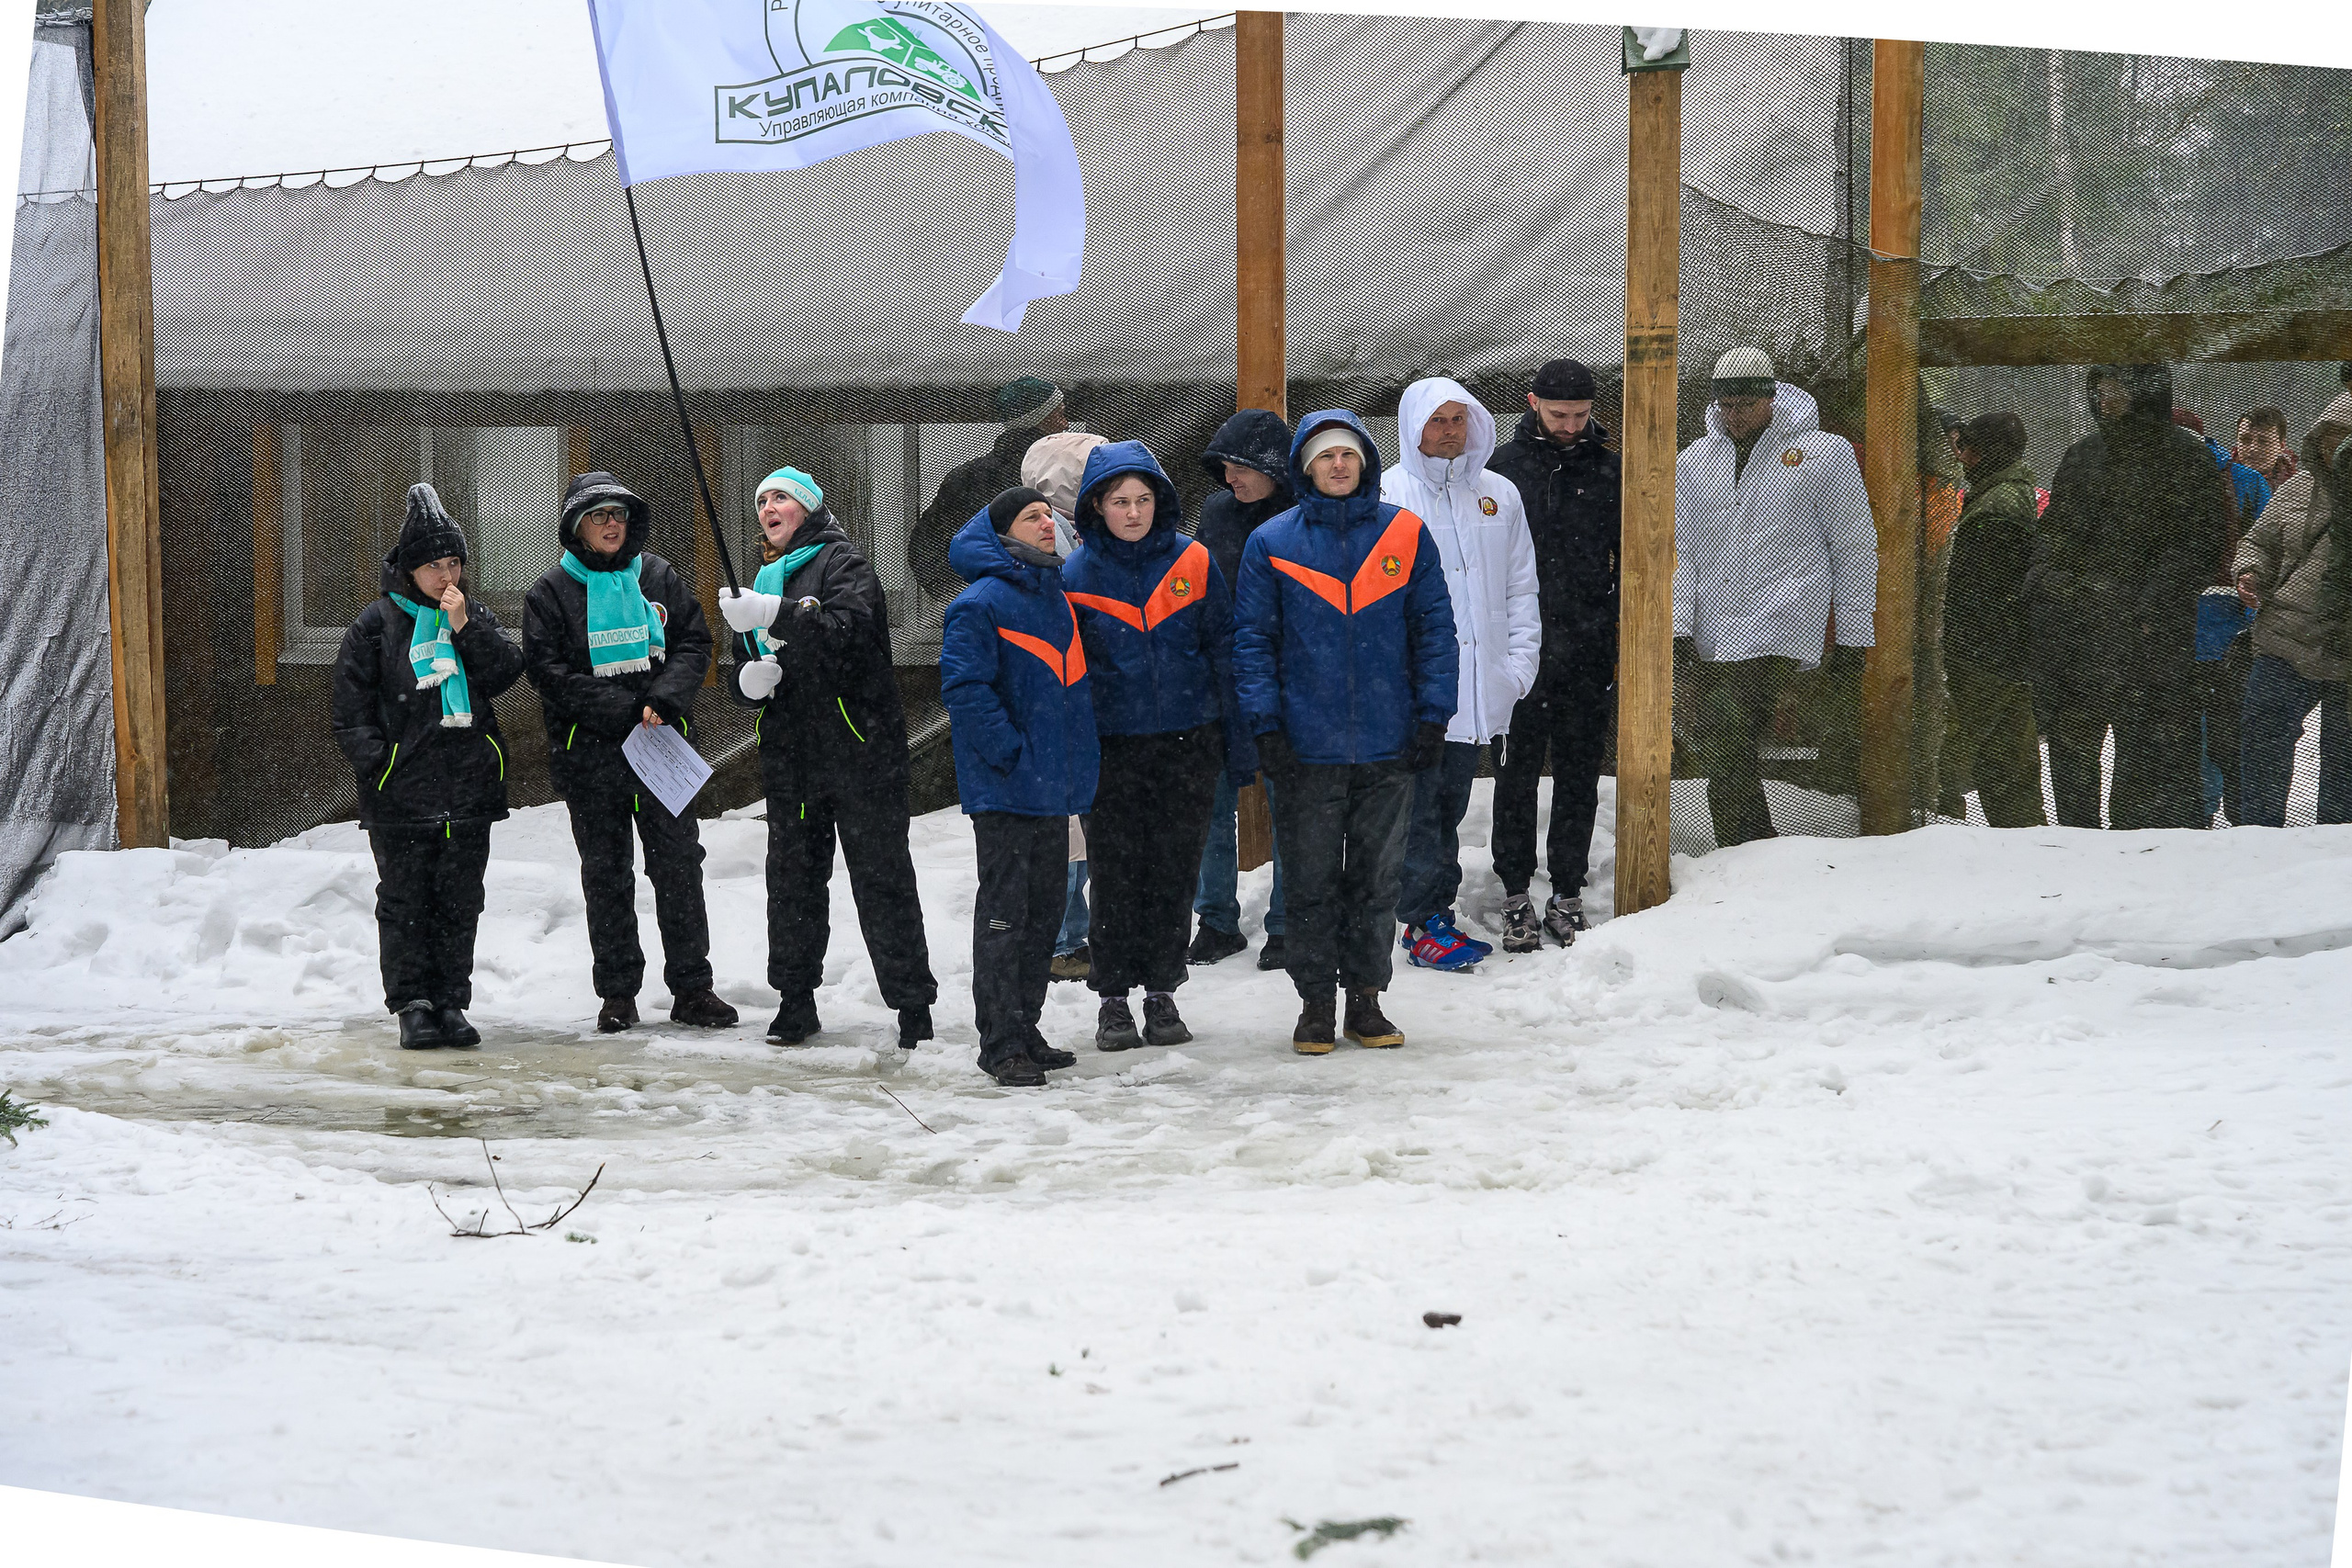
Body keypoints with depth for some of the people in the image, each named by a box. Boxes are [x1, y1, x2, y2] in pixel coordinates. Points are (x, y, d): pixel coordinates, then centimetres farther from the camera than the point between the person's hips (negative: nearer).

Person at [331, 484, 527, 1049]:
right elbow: (351, 709, 1)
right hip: (401, 790, -3)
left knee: (460, 901, 7)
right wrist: (377, 759, -10)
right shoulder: (378, 623, 2)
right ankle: (412, 1006, 6)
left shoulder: (474, 615, 11)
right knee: (405, 901, 0)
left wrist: (465, 626, -10)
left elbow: (507, 674, -2)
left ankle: (450, 1003, 14)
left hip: (469, 789, 3)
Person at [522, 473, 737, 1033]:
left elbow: (695, 644, 6)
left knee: (679, 863, 0)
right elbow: (548, 672, -8)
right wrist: (626, 711, -16)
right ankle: (618, 994, 11)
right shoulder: (552, 592, 1)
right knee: (606, 873, 4)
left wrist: (664, 701, -13)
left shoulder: (658, 577, 9)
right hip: (589, 751, -2)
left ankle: (691, 988, 7)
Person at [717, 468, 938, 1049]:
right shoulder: (762, 582, 19)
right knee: (792, 878, 9)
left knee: (881, 876, -5)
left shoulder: (841, 564, -3)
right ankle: (796, 1000, 19)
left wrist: (775, 615, -34)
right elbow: (743, 672, 22)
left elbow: (849, 632, -22)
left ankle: (912, 1003, -1)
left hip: (858, 746, -6)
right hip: (788, 754, 7)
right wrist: (748, 679, -3)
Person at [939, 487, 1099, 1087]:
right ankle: (1001, 1043, -1)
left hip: (1053, 789, 8)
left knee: (1044, 910, 12)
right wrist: (1011, 755, -19)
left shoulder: (1058, 598, 14)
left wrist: (1080, 762, 15)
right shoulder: (982, 603, -11)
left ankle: (1025, 1030, 21)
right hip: (1004, 789, -8)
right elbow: (964, 688, -17)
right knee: (1004, 912, -5)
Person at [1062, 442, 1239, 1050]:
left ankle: (1162, 991, 18)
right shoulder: (1077, 573, -1)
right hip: (1112, 744, -1)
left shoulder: (1193, 561, 1)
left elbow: (1223, 649, 5)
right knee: (1116, 874, 1)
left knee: (1175, 870, 6)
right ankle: (1113, 998, 12)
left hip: (1188, 742, 1)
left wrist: (1238, 737, 2)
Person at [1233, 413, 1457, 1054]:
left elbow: (1434, 628, 6)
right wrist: (1266, 724, -7)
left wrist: (1433, 715, -2)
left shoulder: (1405, 534, 4)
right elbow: (1253, 639, 2)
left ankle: (1366, 998, 18)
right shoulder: (1272, 543, 2)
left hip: (1390, 745, 1)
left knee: (1377, 879, 8)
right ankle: (1315, 1002, 14)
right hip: (1307, 748, -1)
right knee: (1312, 882, 5)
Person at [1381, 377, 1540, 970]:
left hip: (1477, 691, 5)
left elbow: (1521, 588, 16)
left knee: (1450, 809, 12)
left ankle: (1436, 914, 19)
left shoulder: (1499, 494, 12)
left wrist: (1519, 664, 6)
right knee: (1418, 810, -5)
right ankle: (1425, 923, 0)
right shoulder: (1386, 497, -2)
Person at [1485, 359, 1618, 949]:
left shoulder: (1610, 469, 7)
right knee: (1518, 773, 2)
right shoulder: (1504, 466, 4)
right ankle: (1516, 895, 9)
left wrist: (1625, 645, 5)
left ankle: (1567, 895, 13)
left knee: (1579, 778, 6)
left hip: (1588, 655, 1)